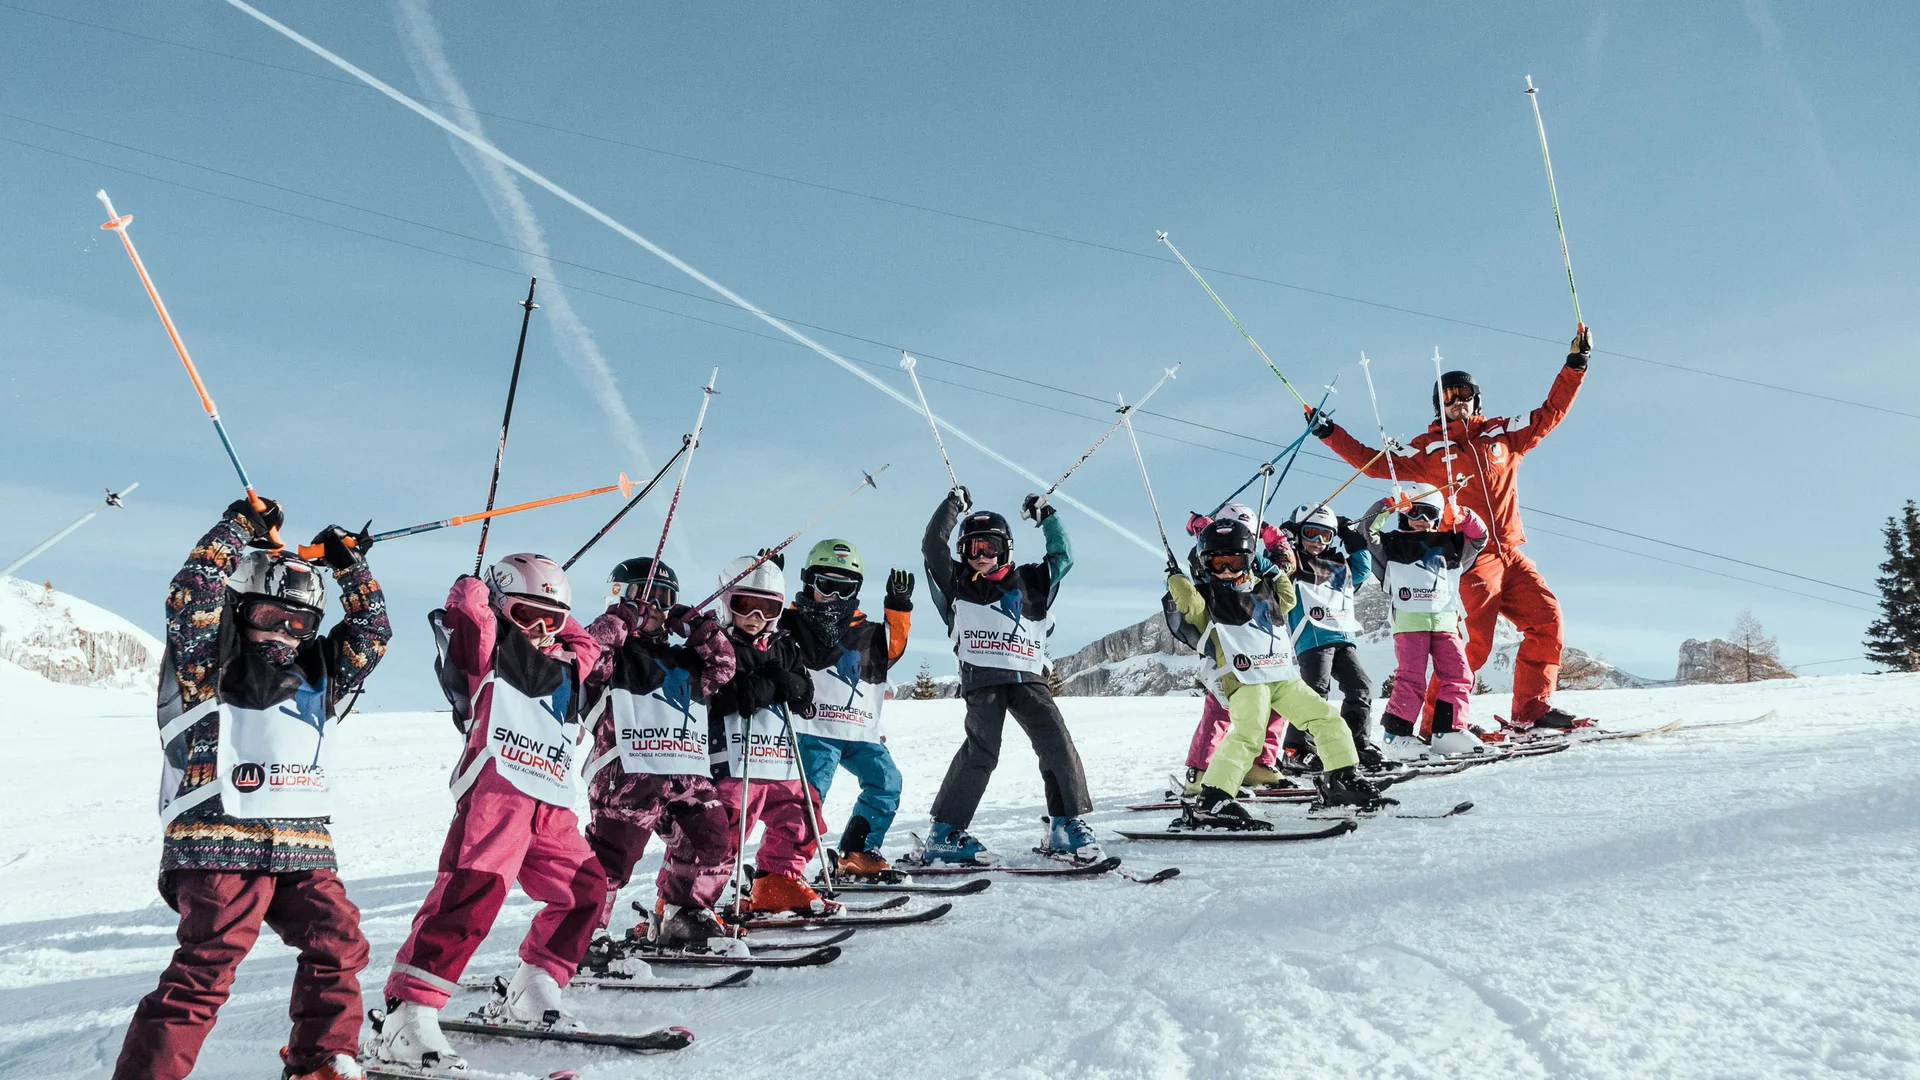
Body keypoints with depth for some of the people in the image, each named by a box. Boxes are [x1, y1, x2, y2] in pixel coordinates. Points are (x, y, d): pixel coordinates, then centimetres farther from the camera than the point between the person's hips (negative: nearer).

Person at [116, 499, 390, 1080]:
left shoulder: (318, 673, 19)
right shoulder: (207, 665, 3)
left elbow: (371, 632, 19)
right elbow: (191, 600, -12)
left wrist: (350, 565, 14)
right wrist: (239, 527, -8)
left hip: (304, 846, 6)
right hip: (221, 840, -6)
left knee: (338, 946, -2)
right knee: (208, 966, -15)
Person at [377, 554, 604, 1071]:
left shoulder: (563, 666, 28)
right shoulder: (488, 648, 10)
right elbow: (468, 601, -4)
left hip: (552, 803, 7)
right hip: (497, 786, -7)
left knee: (585, 890, 11)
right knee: (473, 891, -21)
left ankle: (529, 995, 23)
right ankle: (409, 1018, -21)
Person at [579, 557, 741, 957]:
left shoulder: (684, 660, 29)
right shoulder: (614, 653, 9)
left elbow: (722, 667, 21)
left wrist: (697, 626, 14)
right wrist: (619, 618, -8)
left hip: (688, 773, 6)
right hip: (628, 772, -6)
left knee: (713, 843, -1)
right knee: (612, 853, -10)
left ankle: (682, 917, 16)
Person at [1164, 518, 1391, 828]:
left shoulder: (1262, 586, 23)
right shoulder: (1208, 595, 5)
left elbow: (1286, 600, 38)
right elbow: (1190, 606, -14)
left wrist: (1278, 569, 30)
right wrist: (1175, 577, -11)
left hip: (1283, 676, 7)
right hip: (1244, 679, -7)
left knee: (1328, 719, 5)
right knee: (1247, 734, -27)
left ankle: (1343, 781, 19)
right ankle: (1209, 800, -31)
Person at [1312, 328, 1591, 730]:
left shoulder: (1502, 432, 14)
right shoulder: (1430, 449, 6)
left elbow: (1549, 414, 18)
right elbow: (1379, 464, 3)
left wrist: (1576, 365, 13)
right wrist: (1330, 434, -3)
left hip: (1510, 554, 5)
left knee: (1546, 620, -2)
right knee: (1472, 642, -11)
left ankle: (1532, 708, 7)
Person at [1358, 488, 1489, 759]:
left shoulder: (1449, 544, 22)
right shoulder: (1392, 544, 11)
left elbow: (1479, 537, 20)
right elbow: (1367, 531, -1)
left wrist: (1461, 516, 4)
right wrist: (1382, 510, -14)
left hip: (1445, 622, 5)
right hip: (1409, 622, -4)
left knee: (1459, 676, -2)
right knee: (1411, 678, -12)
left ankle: (1449, 731, 4)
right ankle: (1397, 735, -9)